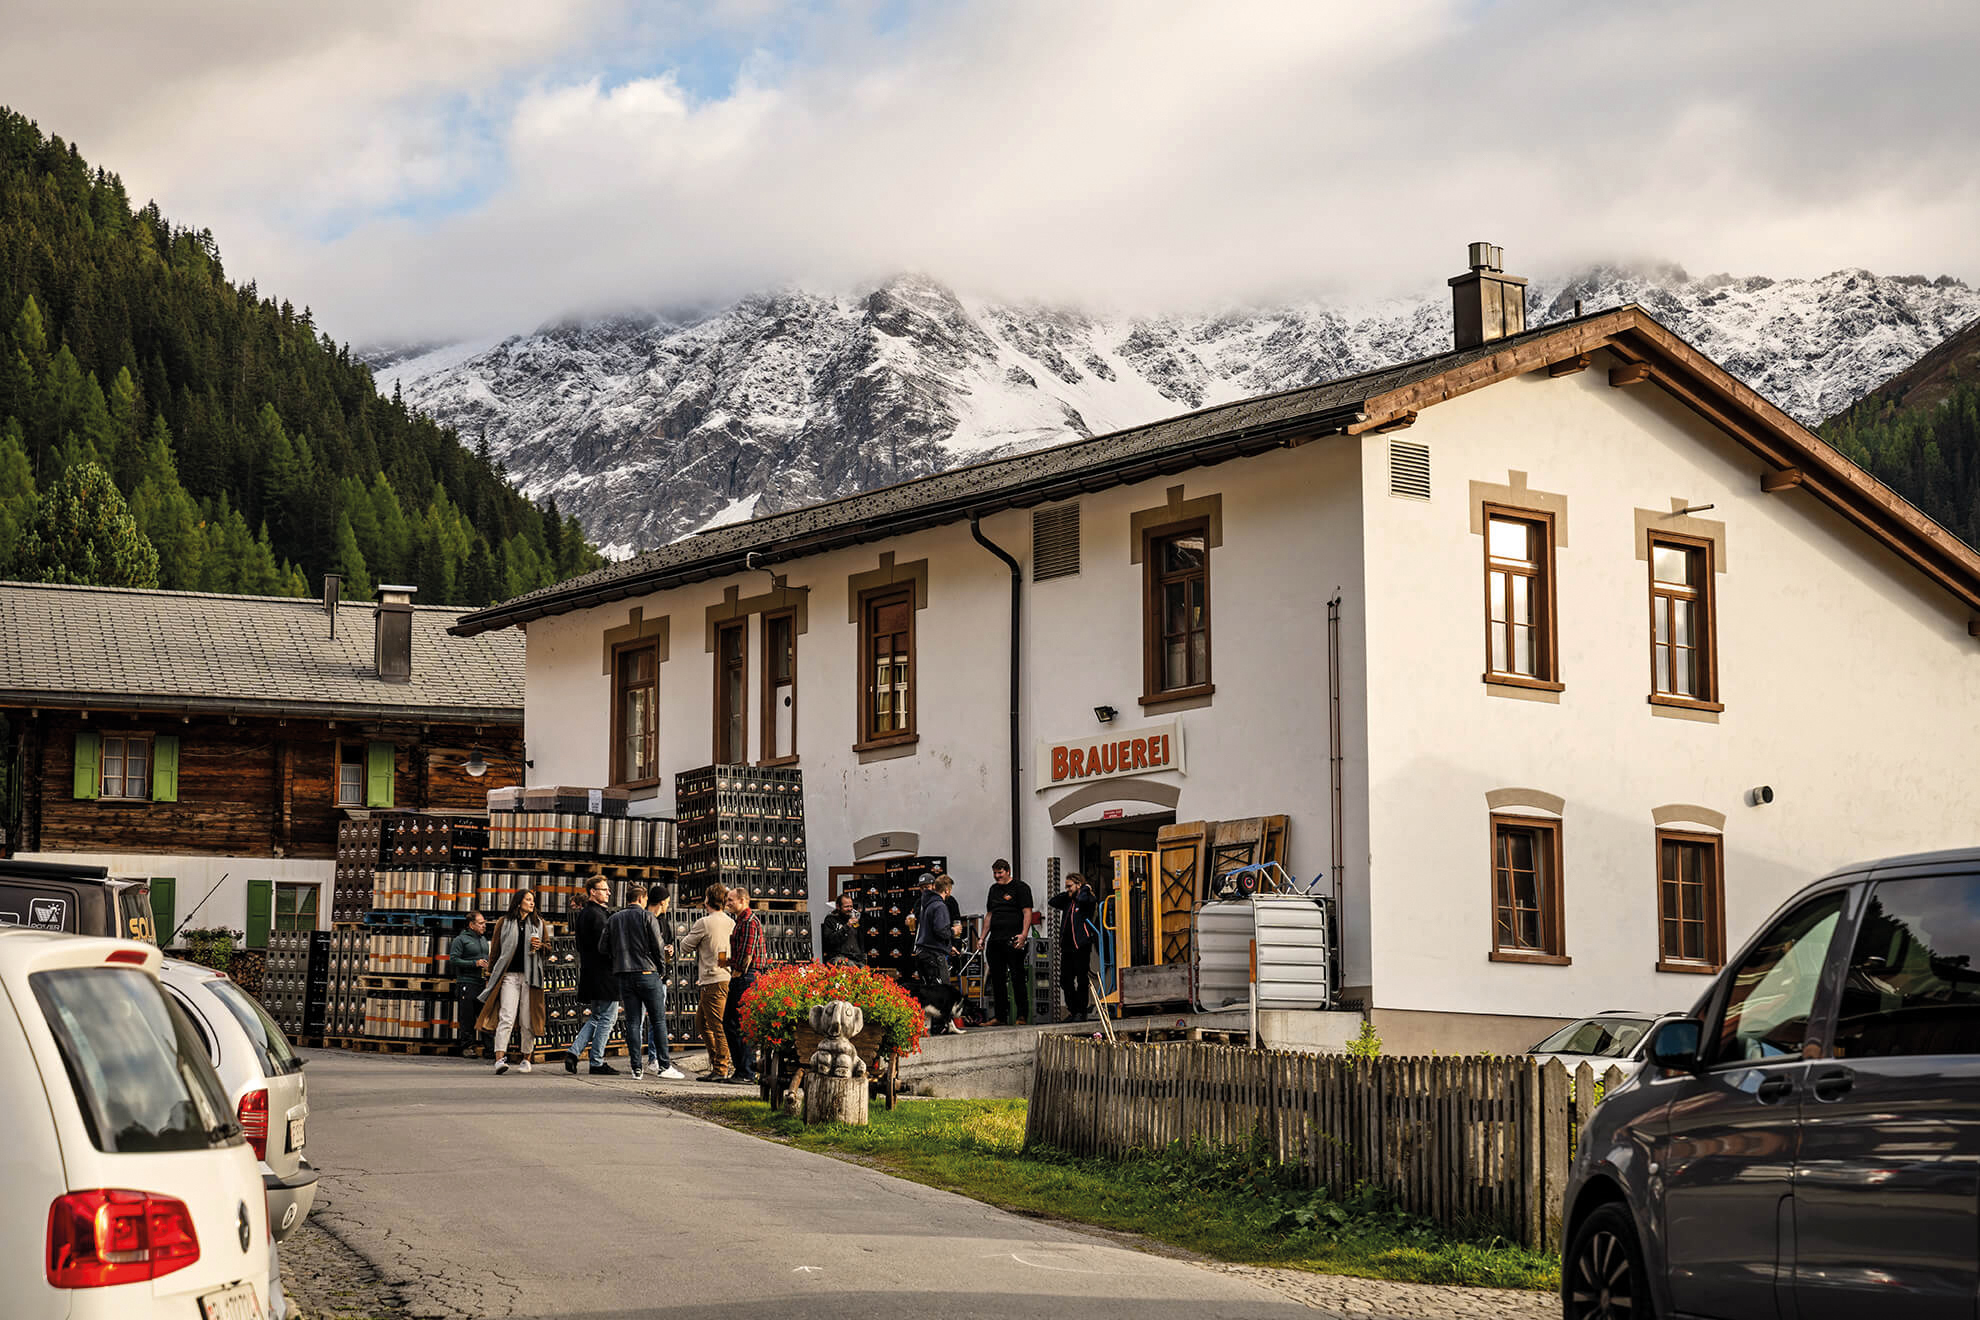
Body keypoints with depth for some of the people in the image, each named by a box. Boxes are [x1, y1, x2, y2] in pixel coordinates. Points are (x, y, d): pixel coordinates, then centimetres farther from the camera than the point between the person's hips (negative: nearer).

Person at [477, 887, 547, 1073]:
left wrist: (539, 946, -2)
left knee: (529, 1020, 3)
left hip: (530, 975, 2)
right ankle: (500, 1058, -24)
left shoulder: (538, 923, 14)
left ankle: (526, 1058, 17)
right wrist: (491, 974, 8)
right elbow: (495, 950, 11)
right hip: (509, 975, -2)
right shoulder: (504, 923, 9)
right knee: (506, 1018, -15)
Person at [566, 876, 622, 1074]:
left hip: (589, 974, 9)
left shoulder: (582, 914, 15)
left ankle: (574, 1051, 5)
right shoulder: (598, 915, -15)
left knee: (596, 1017, 17)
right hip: (603, 974, -9)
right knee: (607, 1017, -2)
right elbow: (604, 946, -22)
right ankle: (597, 1063, 1)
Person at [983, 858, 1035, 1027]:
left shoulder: (1020, 887, -2)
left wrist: (1024, 935, -21)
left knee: (1018, 978, -6)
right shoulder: (994, 889, 20)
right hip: (995, 941, 7)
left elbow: (1027, 912, -9)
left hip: (1013, 941, -7)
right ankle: (1000, 1016, 14)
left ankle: (1022, 1015, -3)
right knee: (997, 979, 8)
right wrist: (983, 938, 17)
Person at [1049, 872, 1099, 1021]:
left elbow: (1082, 899, -24)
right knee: (1065, 980, 7)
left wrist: (1085, 889, -6)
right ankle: (1073, 1011, 14)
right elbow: (1053, 901, 23)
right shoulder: (1068, 901, 18)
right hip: (1067, 947, 8)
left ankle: (1081, 1012, 1)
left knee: (1082, 980, -3)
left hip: (1081, 946, -8)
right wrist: (1066, 894, 14)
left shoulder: (1088, 899, -4)